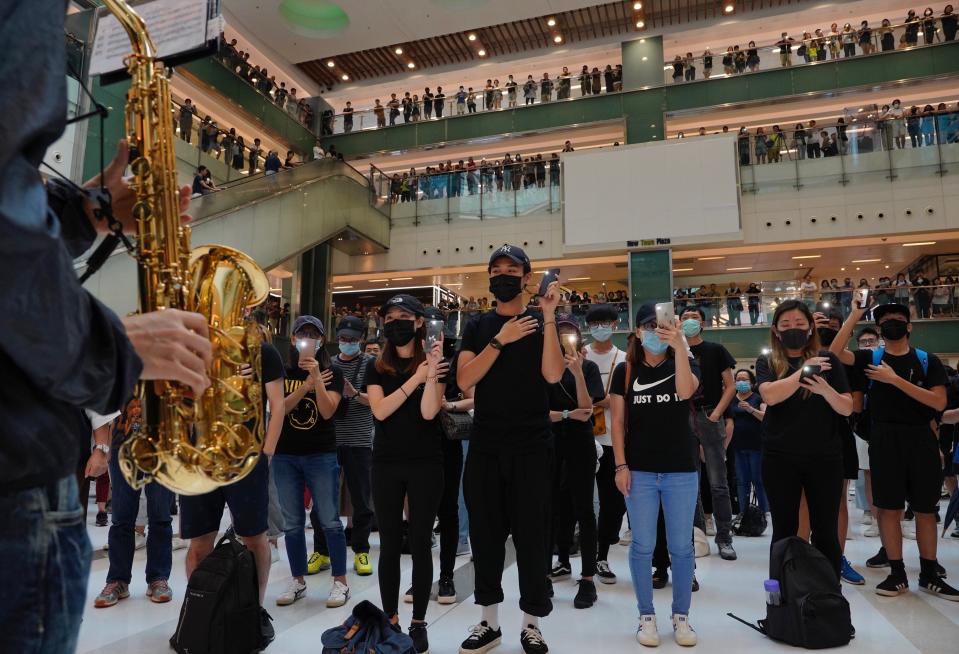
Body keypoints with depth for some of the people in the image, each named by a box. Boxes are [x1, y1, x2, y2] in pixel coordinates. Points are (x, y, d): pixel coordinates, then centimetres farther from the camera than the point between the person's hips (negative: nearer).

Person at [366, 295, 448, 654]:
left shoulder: (434, 361, -1)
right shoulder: (376, 367, 6)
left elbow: (428, 412, -13)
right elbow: (380, 411, -9)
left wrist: (433, 370, -21)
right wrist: (416, 378, -14)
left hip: (425, 463, -2)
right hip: (386, 464, 2)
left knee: (420, 544, 5)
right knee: (389, 544, 8)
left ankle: (418, 623, 17)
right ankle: (390, 620, 20)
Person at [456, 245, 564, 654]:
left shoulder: (540, 323, 4)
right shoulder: (478, 326, 8)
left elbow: (553, 375, -13)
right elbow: (464, 380, -7)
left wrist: (549, 317, -18)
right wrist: (501, 340, -15)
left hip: (531, 447, -2)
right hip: (484, 447, 2)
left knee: (531, 535, 4)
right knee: (485, 534, 10)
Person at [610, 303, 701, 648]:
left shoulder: (685, 363, 4)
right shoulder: (626, 370, 3)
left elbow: (685, 391, -20)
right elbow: (618, 421, 2)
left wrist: (680, 346, -27)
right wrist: (621, 465, -5)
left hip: (681, 471, 0)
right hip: (639, 471, 0)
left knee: (681, 547, 7)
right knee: (642, 546, 5)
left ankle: (681, 616, 22)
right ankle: (646, 616, 19)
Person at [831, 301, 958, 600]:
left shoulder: (928, 361, 4)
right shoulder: (870, 358, 6)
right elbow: (835, 352, -12)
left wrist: (895, 379, -15)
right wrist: (854, 315, -11)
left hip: (921, 439, 1)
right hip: (884, 439, 0)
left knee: (925, 508, 8)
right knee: (888, 507, 2)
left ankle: (929, 574, 21)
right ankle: (897, 573, 12)